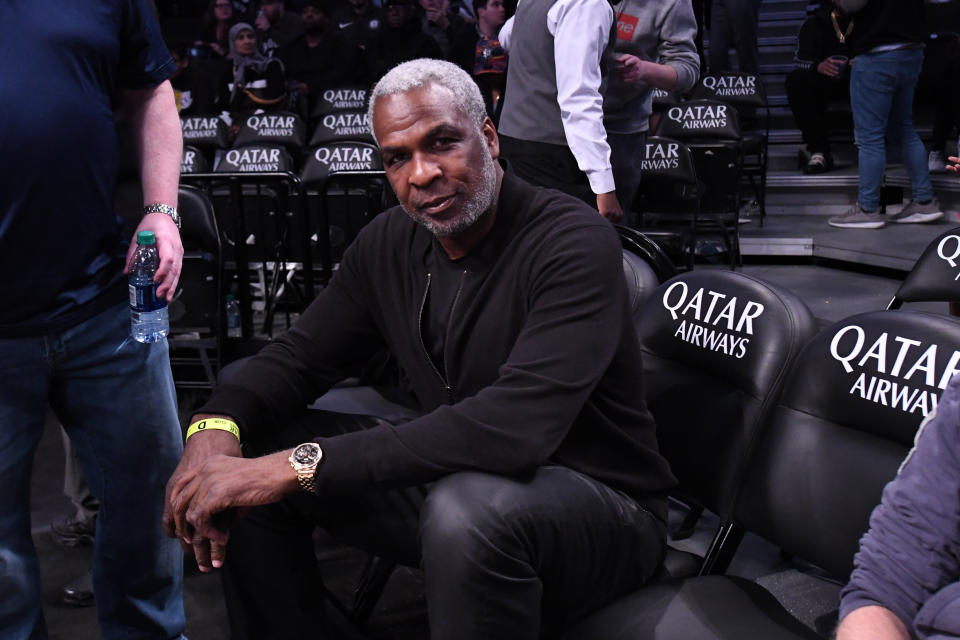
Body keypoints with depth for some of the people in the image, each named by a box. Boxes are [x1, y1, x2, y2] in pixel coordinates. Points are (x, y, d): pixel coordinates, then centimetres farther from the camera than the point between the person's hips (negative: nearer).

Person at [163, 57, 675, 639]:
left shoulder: (574, 243, -23)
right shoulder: (389, 243, 1)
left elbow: (517, 424, -35)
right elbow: (302, 354, 7)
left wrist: (300, 465, -35)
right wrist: (215, 427, -17)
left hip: (604, 506, -6)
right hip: (455, 485, 7)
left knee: (468, 506, -39)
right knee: (251, 454, -3)